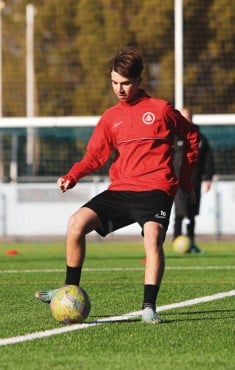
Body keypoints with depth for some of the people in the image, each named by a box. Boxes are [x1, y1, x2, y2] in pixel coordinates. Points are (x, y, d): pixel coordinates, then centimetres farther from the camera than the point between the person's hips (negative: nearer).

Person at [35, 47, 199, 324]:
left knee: (152, 236, -31)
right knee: (77, 222, -14)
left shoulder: (161, 109, 4)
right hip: (120, 189, 4)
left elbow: (191, 137, 15)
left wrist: (185, 179, 15)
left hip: (155, 189, -4)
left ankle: (149, 308, -27)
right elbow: (95, 155, 7)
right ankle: (70, 291, 1)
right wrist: (71, 177, -12)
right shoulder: (111, 117, 13)